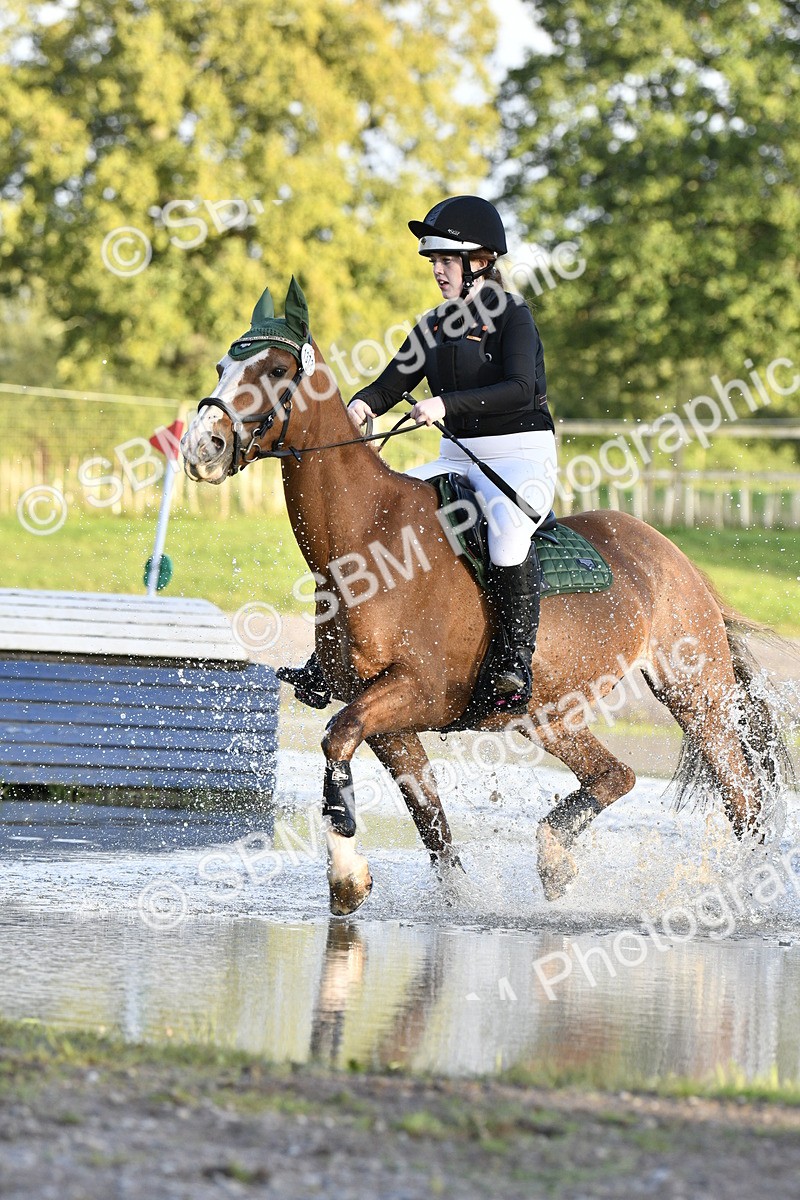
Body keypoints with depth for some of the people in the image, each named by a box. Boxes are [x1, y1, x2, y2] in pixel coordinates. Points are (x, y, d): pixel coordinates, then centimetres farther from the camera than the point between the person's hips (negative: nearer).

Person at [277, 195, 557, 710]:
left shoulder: (511, 314, -9)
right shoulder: (435, 325, 11)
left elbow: (521, 388, -24)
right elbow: (393, 384, 9)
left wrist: (448, 403, -35)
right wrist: (362, 406, -15)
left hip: (522, 455, -7)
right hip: (458, 456, 8)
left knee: (507, 529, -40)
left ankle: (519, 659, -29)